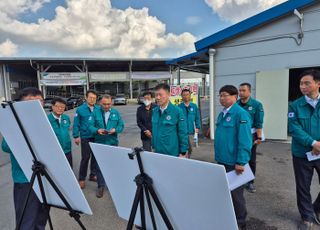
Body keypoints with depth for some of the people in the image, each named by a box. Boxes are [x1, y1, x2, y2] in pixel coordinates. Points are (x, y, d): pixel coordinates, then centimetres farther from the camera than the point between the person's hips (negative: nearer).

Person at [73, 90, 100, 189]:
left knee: (96, 156, 12)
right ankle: (82, 178, 15)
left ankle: (93, 175, 29)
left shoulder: (99, 109, 0)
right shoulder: (80, 109, -6)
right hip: (85, 137, -3)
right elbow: (76, 124, -4)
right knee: (85, 157, 1)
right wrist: (76, 136, -8)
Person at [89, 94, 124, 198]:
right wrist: (97, 130, -25)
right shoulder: (96, 113, -1)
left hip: (113, 142, 1)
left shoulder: (116, 112, 4)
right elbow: (91, 126, -5)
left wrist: (115, 129, -18)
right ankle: (101, 186, 16)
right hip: (99, 143, -1)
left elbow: (121, 125, 2)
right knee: (99, 165, 2)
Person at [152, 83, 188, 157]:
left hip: (173, 154, -4)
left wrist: (183, 153, -9)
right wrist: (153, 147, 12)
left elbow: (183, 134, -9)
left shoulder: (177, 111, -12)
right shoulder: (154, 111, 2)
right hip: (157, 153, 4)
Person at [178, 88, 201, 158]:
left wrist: (198, 127, -1)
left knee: (190, 148, 16)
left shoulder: (194, 106, 4)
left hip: (191, 131, 3)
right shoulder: (179, 107, -5)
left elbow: (197, 118, 7)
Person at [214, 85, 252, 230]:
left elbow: (245, 140, -21)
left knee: (235, 193, 8)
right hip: (221, 160, 8)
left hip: (233, 162, -8)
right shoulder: (222, 114, 9)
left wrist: (241, 162, -22)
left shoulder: (241, 114, -16)